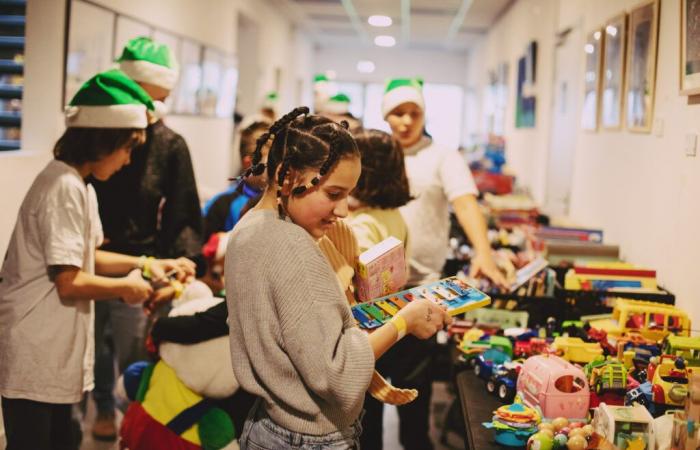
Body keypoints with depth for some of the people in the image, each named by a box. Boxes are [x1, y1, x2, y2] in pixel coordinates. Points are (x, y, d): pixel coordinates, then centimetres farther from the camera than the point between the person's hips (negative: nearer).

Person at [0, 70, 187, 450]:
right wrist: (125, 287, -8)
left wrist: (141, 263, 11)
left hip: (53, 351, 10)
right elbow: (69, 282, -24)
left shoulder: (77, 184, 12)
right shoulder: (66, 188, -20)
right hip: (35, 357, -10)